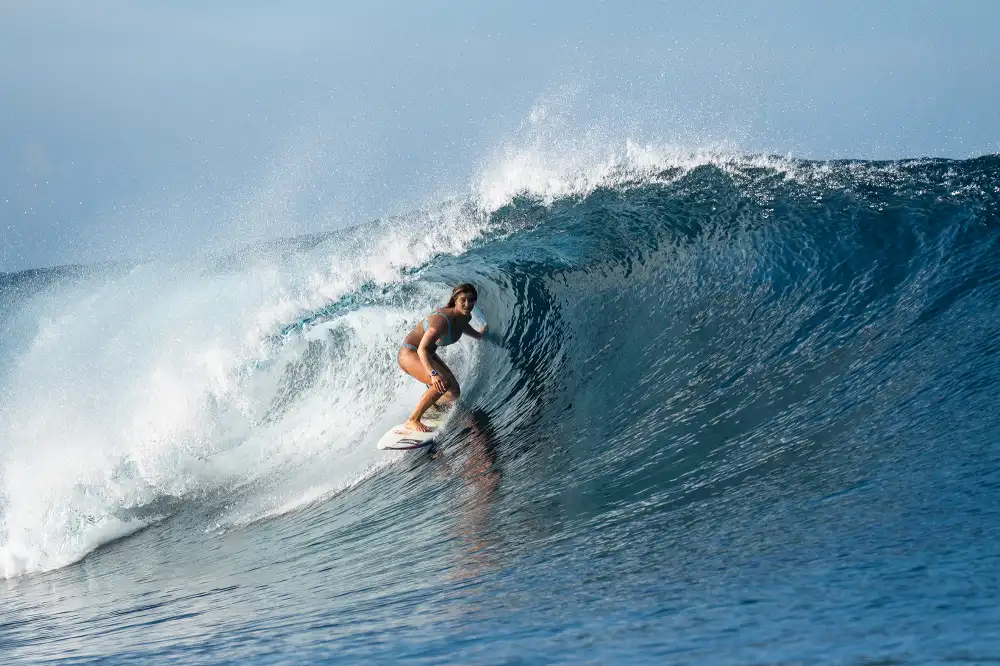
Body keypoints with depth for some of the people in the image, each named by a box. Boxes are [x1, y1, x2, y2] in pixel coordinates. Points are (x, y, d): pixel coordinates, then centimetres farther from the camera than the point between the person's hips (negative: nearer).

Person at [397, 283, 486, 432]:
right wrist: (433, 374, -54)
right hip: (409, 353, -9)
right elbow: (422, 349, -40)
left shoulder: (464, 317, -5)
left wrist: (478, 334, 42)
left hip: (428, 355, 9)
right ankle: (412, 420, -21)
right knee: (442, 384, -30)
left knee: (453, 392, 4)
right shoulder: (442, 320, -33)